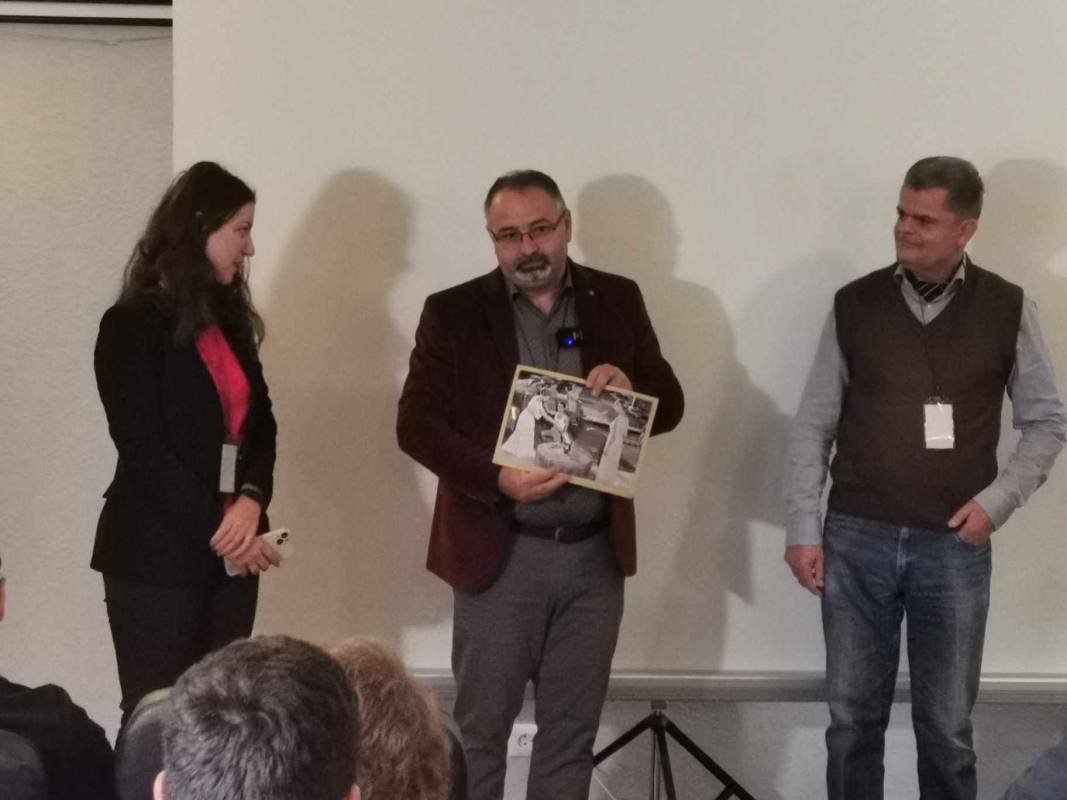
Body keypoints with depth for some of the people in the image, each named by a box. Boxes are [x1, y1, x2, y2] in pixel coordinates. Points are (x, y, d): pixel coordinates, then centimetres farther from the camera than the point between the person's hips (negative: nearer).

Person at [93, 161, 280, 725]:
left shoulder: (230, 319, 14)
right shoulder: (133, 325, -7)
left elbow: (259, 423, 10)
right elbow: (142, 449, -13)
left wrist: (252, 500, -9)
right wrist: (218, 531, -15)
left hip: (229, 554, 6)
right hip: (156, 558, -6)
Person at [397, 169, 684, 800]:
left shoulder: (618, 301, 6)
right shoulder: (454, 312, -1)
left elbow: (670, 406, 7)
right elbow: (416, 422, -6)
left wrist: (631, 388, -17)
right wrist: (496, 479, -21)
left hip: (595, 554, 2)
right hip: (500, 553, -2)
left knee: (572, 732, 11)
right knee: (479, 729, 5)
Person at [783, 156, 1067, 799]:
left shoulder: (1008, 310, 0)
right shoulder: (855, 304, 2)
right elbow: (814, 423, 4)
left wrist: (998, 500, -8)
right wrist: (803, 528, -1)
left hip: (955, 546, -1)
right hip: (856, 539, 1)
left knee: (946, 728, 7)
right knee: (853, 719, 8)